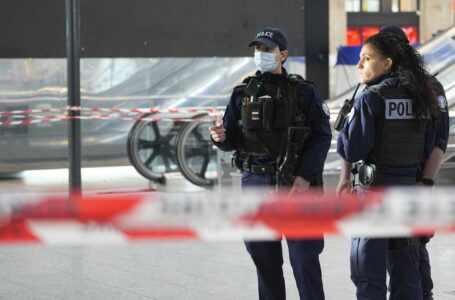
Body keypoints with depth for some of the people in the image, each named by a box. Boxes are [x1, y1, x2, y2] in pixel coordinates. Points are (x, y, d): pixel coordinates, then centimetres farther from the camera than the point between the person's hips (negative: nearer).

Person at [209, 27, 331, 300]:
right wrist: (222, 137, -13)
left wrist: (305, 177, -16)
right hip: (255, 182, 4)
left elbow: (322, 136, -5)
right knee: (264, 257, 8)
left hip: (296, 184, -4)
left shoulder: (303, 92, 0)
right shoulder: (243, 93, 10)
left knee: (304, 256, -3)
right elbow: (234, 140, 11)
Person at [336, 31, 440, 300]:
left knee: (369, 269, 0)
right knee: (405, 270, 13)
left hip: (374, 188, -6)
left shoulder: (371, 98, -13)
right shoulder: (419, 98, 7)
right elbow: (428, 148, 11)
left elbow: (352, 148, -17)